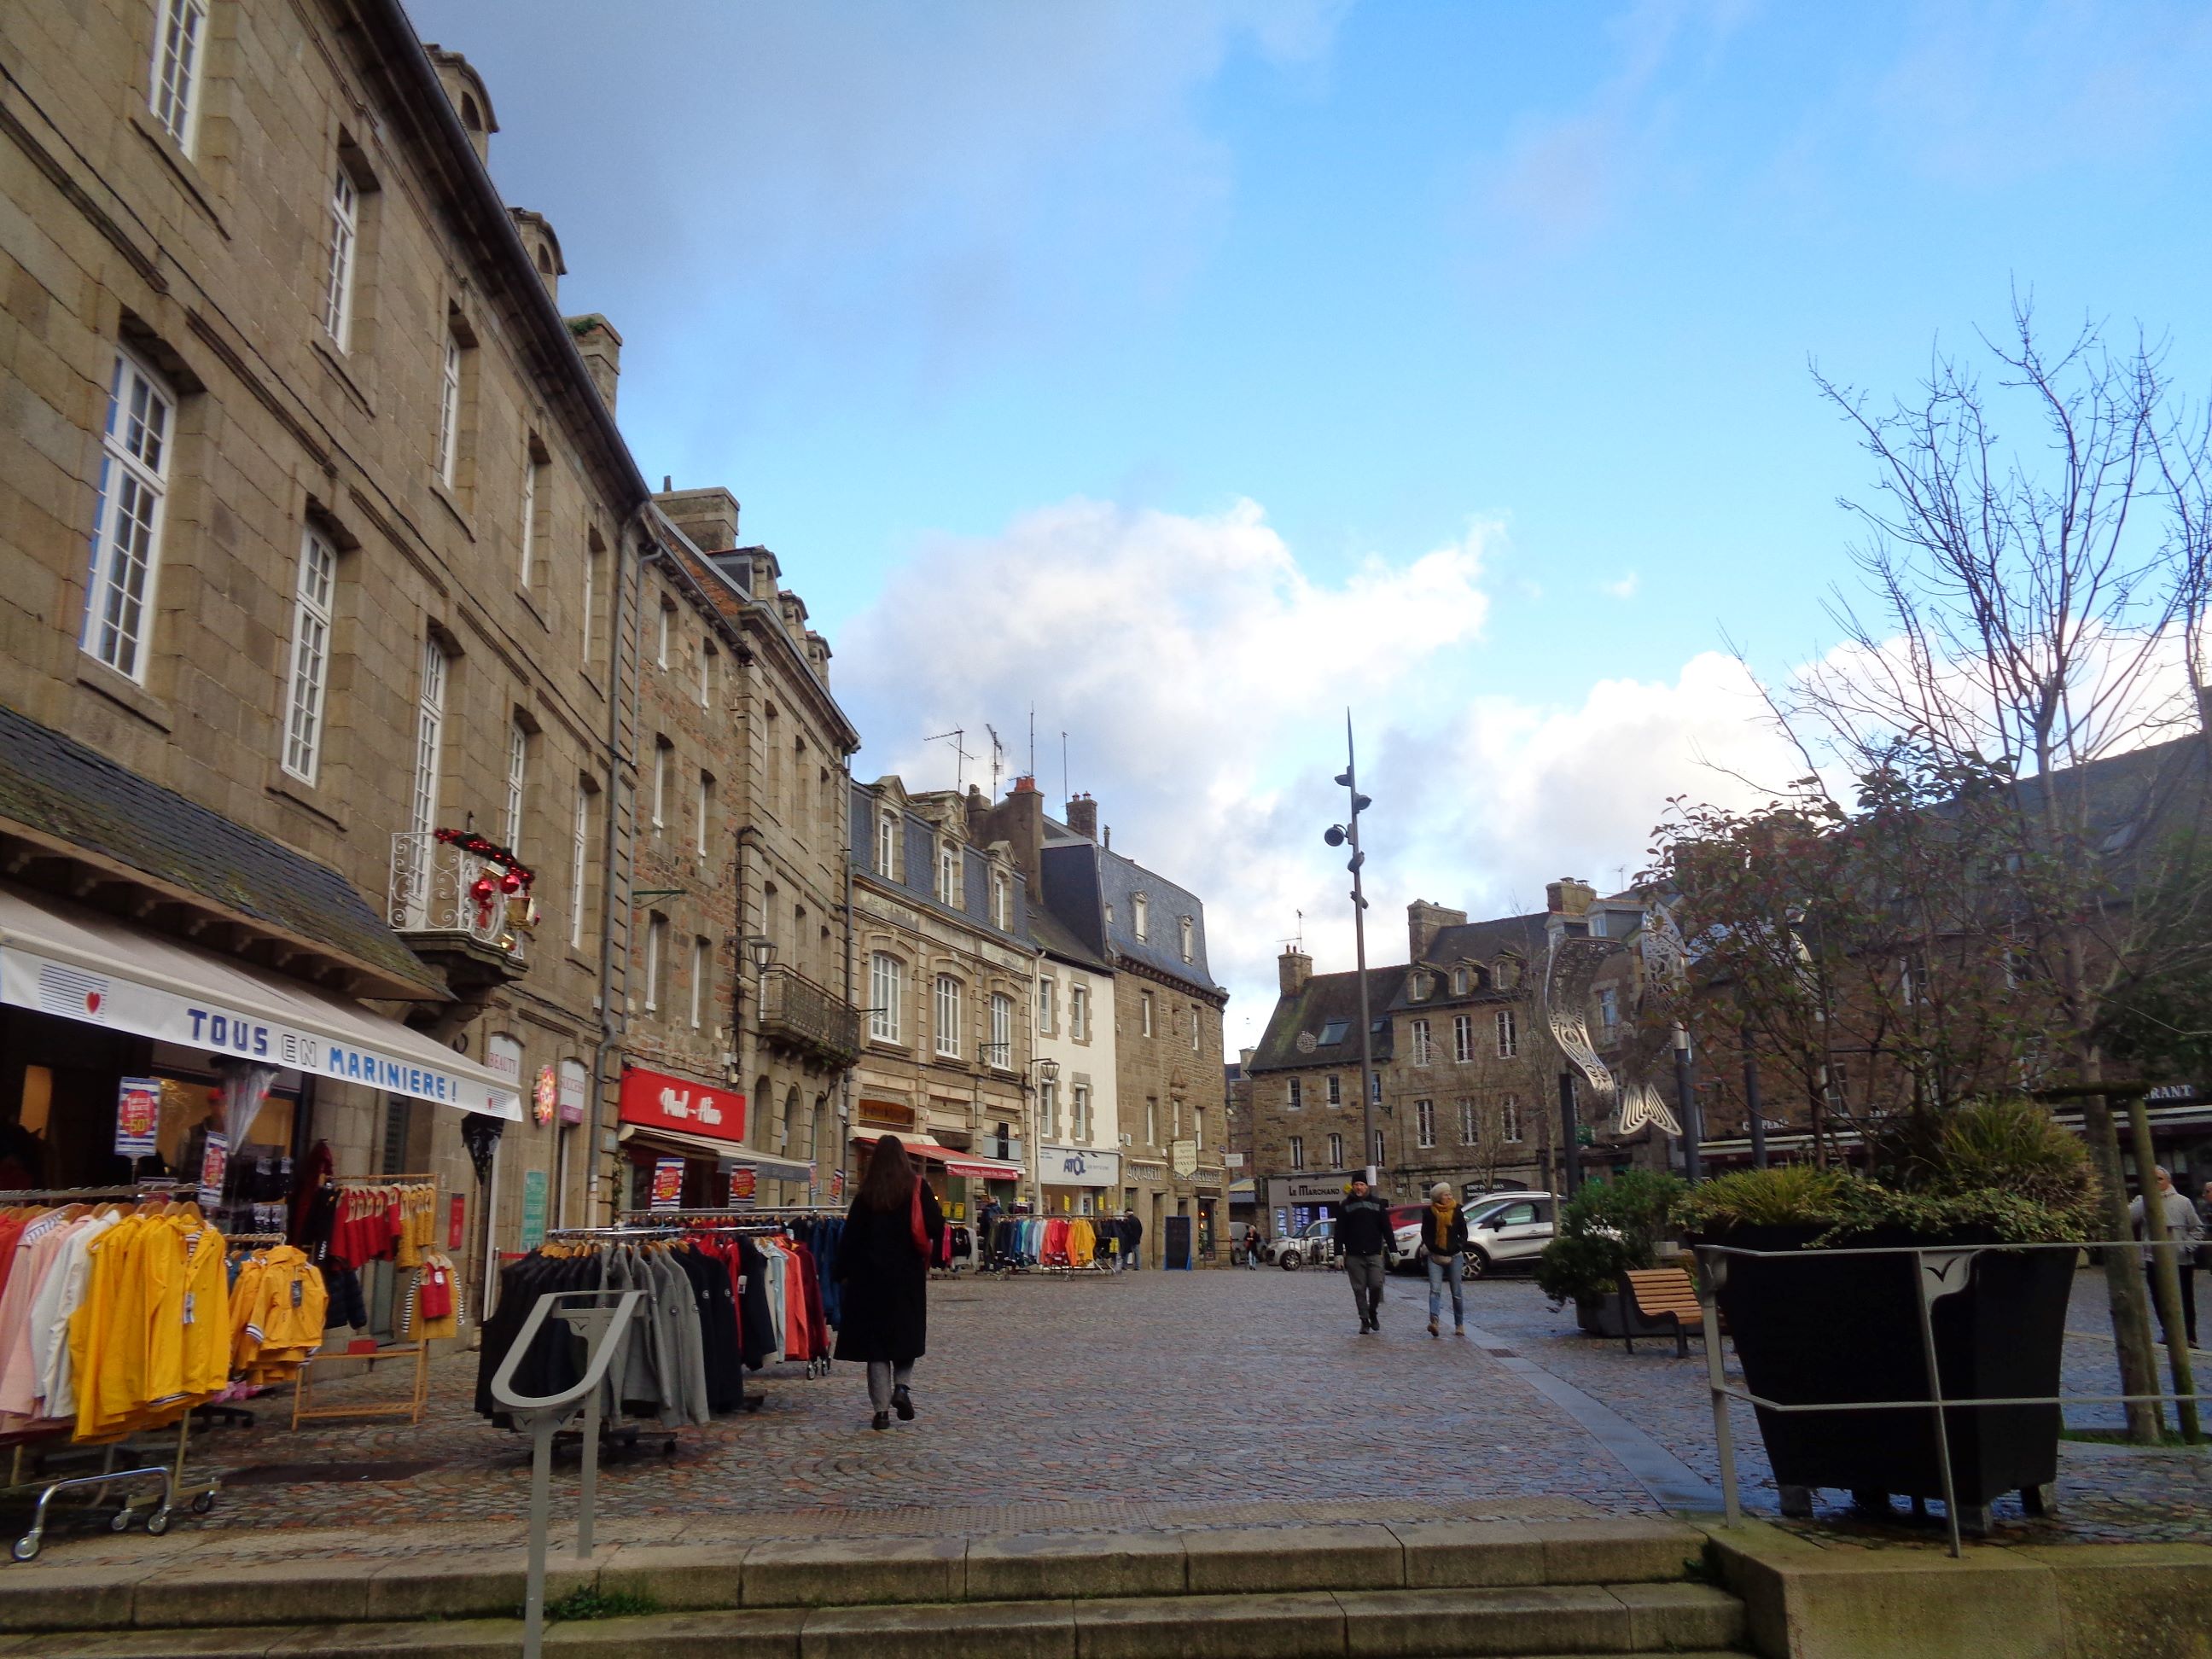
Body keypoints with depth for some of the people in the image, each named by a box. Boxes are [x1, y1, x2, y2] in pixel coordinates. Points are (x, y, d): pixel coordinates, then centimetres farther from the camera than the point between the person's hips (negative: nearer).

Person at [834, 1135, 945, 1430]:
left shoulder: (866, 1193, -1)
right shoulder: (917, 1188, -4)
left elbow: (851, 1235, -1)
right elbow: (937, 1226, -9)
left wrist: (844, 1272, 5)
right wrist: (929, 1257, 7)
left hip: (872, 1274, 0)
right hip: (908, 1273, 0)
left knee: (876, 1338, 5)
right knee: (907, 1332, 16)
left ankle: (881, 1409, 2)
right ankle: (902, 1387, -3)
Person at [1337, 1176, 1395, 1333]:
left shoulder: (1376, 1203, 8)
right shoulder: (1346, 1206, 6)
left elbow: (1386, 1228, 8)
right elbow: (1339, 1232, 4)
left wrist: (1393, 1250, 3)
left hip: (1375, 1254, 0)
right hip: (1354, 1255, 0)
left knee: (1376, 1285, -9)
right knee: (1359, 1289, 1)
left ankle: (1373, 1313, 15)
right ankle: (1364, 1320, 11)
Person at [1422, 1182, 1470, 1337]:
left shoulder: (1457, 1212, 4)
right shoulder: (1429, 1212, 0)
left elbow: (1463, 1233, 11)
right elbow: (1425, 1235, 2)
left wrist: (1460, 1249, -3)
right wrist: (1435, 1251, -7)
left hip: (1455, 1256, 1)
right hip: (1436, 1256, -1)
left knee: (1456, 1292, 4)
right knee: (1435, 1289, -16)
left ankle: (1459, 1324, 15)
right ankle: (1434, 1321, -27)